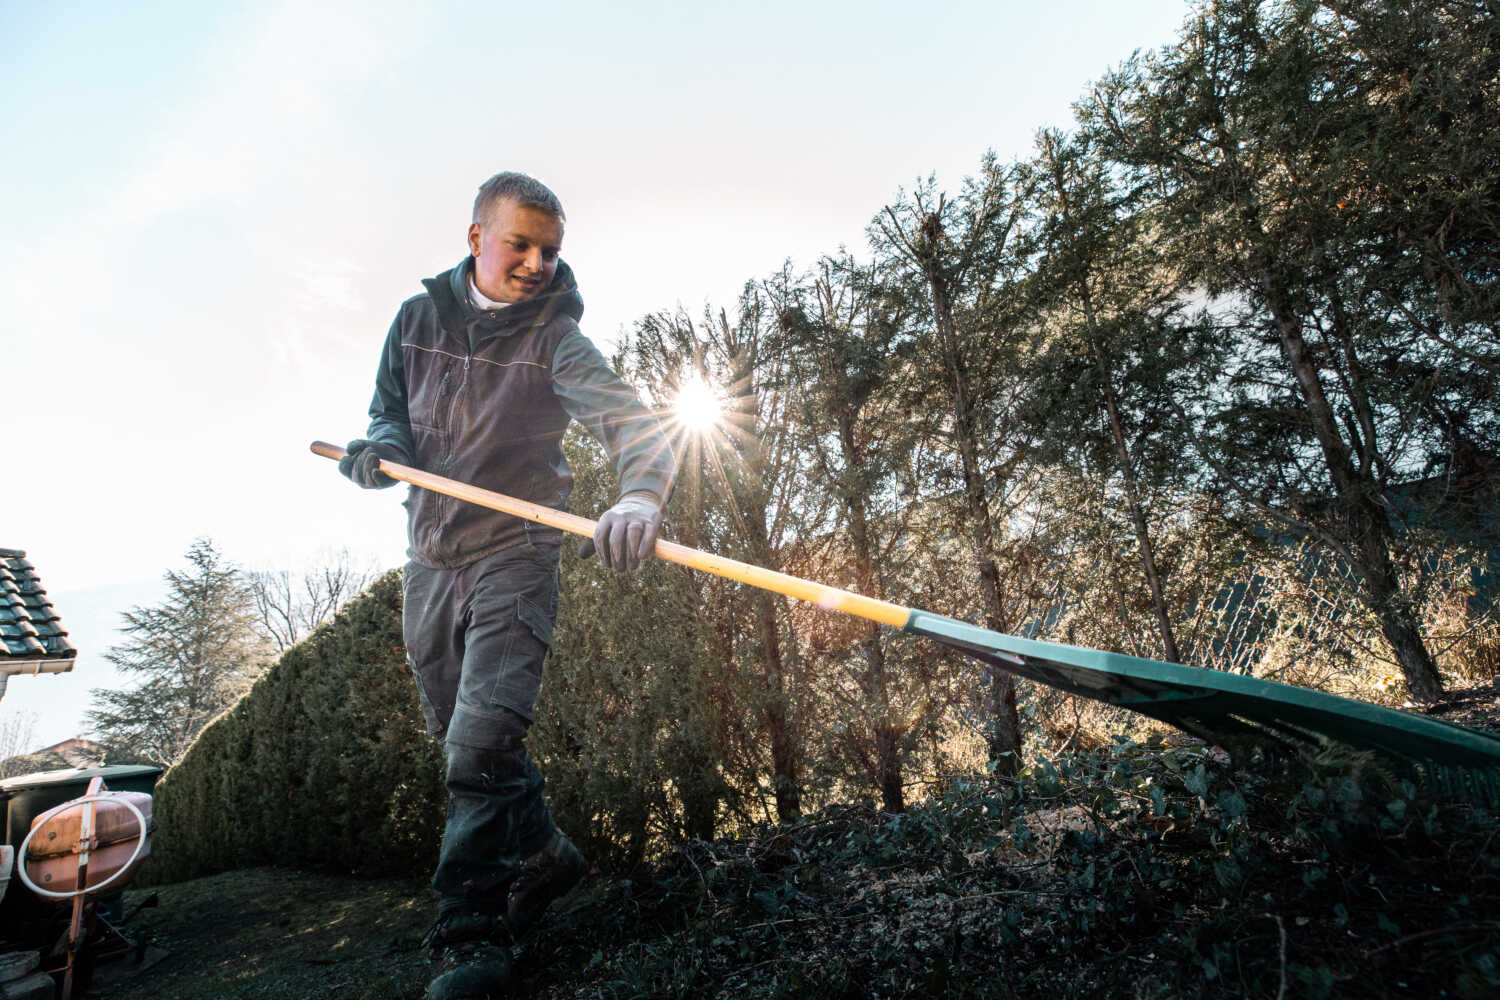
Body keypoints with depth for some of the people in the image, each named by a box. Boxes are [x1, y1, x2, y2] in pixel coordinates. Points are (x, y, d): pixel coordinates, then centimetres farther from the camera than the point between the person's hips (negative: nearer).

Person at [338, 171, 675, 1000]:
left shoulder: (553, 338, -11)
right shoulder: (418, 317, 4)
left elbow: (626, 417, -28)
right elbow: (389, 405, 16)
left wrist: (640, 497, -50)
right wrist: (383, 443, -9)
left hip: (511, 559, -6)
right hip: (429, 560, 6)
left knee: (482, 744, -15)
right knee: (459, 737, 17)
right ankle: (543, 856, 39)